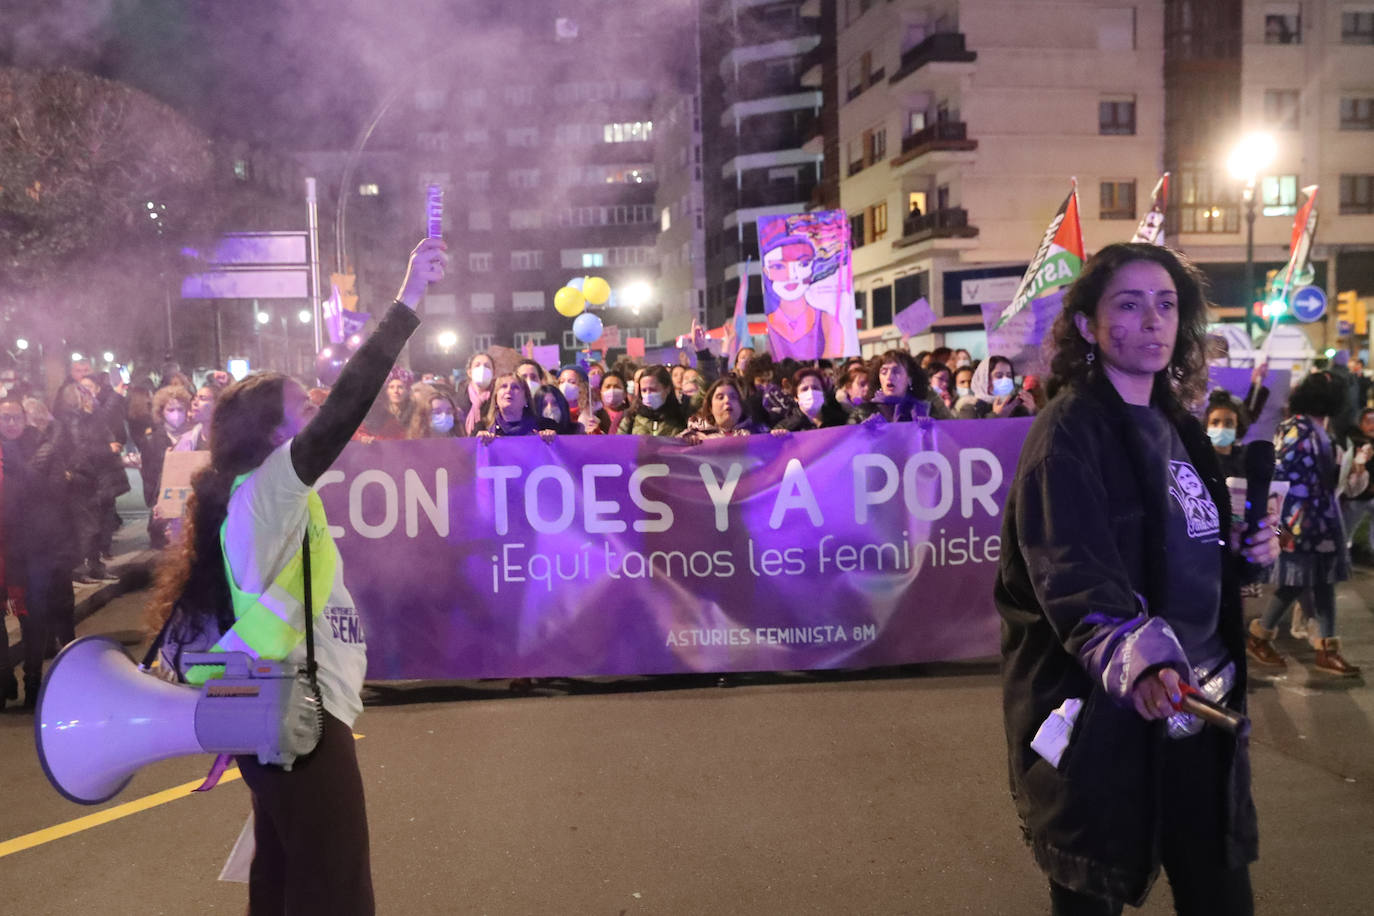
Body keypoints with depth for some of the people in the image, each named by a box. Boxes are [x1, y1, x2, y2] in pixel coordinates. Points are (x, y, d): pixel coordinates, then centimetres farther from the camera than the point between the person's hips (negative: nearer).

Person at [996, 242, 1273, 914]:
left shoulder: (1176, 426, 10)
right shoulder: (1069, 434, -14)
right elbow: (1075, 573, -29)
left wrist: (1246, 551, 4)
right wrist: (1137, 661, -44)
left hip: (1198, 703, 8)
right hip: (1107, 715, -7)